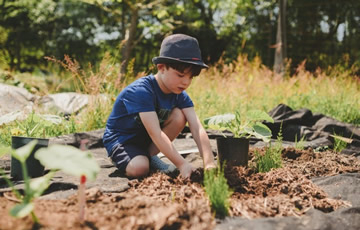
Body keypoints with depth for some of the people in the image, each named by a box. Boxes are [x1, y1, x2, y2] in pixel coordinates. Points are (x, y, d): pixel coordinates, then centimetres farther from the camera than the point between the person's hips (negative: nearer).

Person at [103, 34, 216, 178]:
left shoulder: (180, 95, -10)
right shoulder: (141, 91, -31)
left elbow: (197, 128, -21)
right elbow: (155, 133, -38)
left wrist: (209, 163, -36)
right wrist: (182, 164, -45)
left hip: (145, 138, 7)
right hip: (120, 138, -6)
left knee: (179, 115, -17)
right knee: (140, 168, -35)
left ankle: (150, 156, -4)